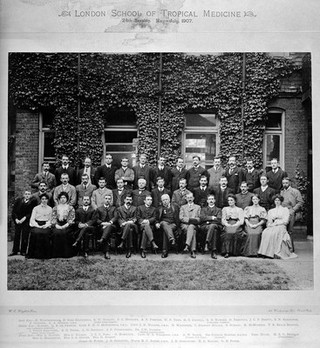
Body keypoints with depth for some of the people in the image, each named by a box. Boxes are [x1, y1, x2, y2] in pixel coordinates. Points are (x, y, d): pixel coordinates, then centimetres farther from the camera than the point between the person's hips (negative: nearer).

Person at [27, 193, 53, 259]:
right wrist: (38, 226, -9)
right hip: (36, 225, 0)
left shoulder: (50, 209, 14)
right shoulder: (36, 208, 10)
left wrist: (46, 225, -6)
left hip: (46, 226, 0)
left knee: (46, 233, -27)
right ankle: (36, 253, -20)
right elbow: (32, 219, 4)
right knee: (36, 232, -28)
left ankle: (45, 254, -19)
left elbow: (50, 220, 12)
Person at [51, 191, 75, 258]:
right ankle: (56, 253, -22)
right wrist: (56, 225, -11)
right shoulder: (55, 208, 18)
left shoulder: (70, 208, 11)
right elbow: (53, 218, 9)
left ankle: (66, 253, -24)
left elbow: (71, 220, 2)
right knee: (56, 233, -29)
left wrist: (64, 226, -13)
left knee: (64, 233, -32)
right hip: (57, 225, 2)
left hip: (67, 226, -1)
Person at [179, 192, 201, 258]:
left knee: (191, 227, -38)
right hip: (184, 225, 0)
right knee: (193, 232, -34)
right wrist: (189, 219, -8)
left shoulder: (198, 207, 24)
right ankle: (193, 250, -41)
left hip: (193, 225, 0)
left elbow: (199, 218, 10)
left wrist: (194, 220, -12)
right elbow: (181, 218, 7)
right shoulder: (183, 207, 24)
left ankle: (187, 245, -51)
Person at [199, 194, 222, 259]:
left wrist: (209, 221, -6)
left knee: (212, 226, -39)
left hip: (216, 226, 0)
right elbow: (202, 218, 5)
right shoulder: (203, 209, 27)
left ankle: (207, 243, -48)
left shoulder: (218, 210, 24)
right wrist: (211, 218, -6)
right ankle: (214, 252, -41)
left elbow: (219, 220, 5)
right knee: (214, 230, -36)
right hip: (204, 227, 0)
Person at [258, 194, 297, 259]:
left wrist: (275, 223, -6)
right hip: (272, 227, 3)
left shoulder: (285, 209, 16)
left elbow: (285, 221, 4)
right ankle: (266, 252, -36)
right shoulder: (270, 211, 27)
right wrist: (272, 219, -2)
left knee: (275, 233, -38)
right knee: (265, 232, -32)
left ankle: (277, 253, -41)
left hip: (281, 226, -3)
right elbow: (269, 222, 21)